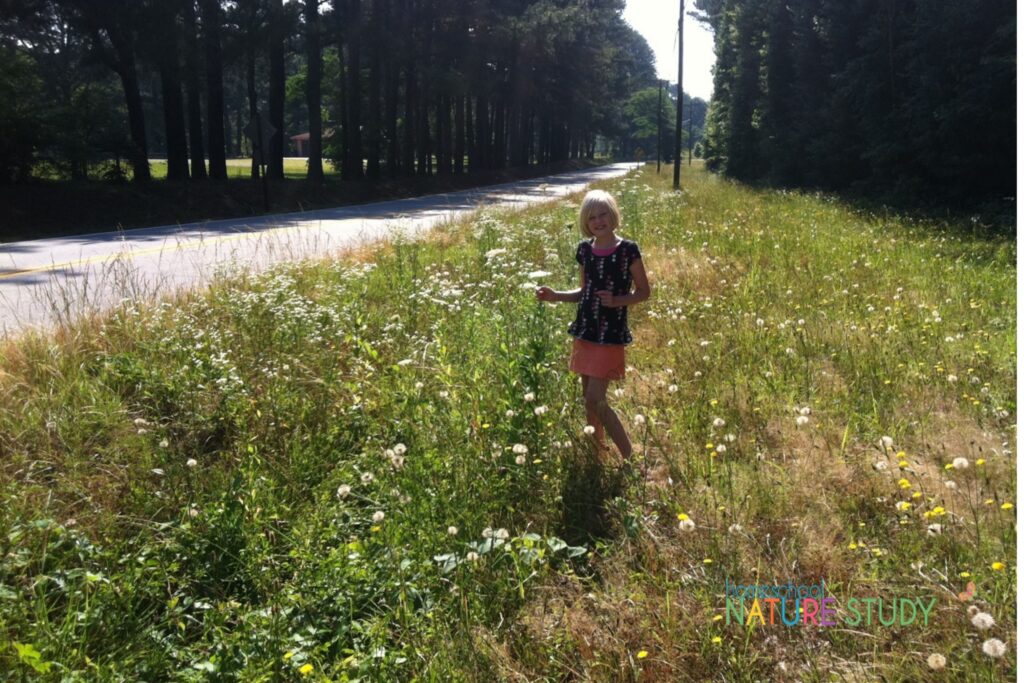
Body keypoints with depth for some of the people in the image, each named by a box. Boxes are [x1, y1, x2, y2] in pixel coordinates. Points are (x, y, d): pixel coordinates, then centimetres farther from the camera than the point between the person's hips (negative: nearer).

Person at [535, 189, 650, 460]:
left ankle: (630, 458, 4)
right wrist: (555, 296, 1)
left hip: (611, 334, -6)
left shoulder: (628, 250, -9)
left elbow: (644, 292, -3)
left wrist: (616, 301, -20)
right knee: (589, 400, 12)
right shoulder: (584, 250, 6)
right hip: (585, 330, 6)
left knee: (595, 399, -10)